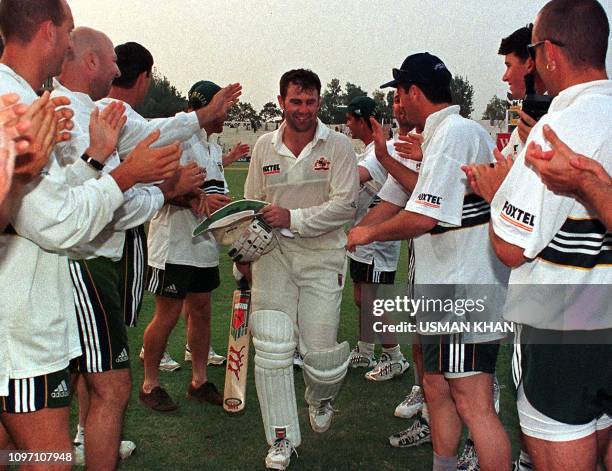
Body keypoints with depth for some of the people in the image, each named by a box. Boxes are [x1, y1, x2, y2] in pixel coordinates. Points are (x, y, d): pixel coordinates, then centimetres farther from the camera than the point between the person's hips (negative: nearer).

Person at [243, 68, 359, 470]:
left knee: (320, 349, -1)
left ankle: (322, 398, 38)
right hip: (273, 255, 3)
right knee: (271, 346, -5)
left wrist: (293, 218, -18)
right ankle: (282, 438, 10)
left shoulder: (337, 146, -2)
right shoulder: (265, 146, 9)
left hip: (322, 256, -2)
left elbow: (345, 205, -10)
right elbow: (252, 206, 16)